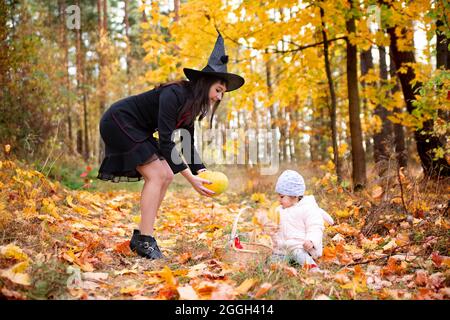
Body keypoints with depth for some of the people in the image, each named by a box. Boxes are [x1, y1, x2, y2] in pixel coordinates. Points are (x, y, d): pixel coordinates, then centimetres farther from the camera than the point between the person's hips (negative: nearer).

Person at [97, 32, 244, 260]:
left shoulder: (191, 105, 2)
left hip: (136, 130, 10)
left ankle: (139, 237, 7)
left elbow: (187, 143, 6)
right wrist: (190, 178, -33)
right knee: (157, 175, -17)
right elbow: (165, 141, -31)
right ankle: (145, 241, -14)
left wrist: (202, 172, -9)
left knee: (166, 176, 3)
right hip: (118, 122, -10)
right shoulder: (174, 95, -27)